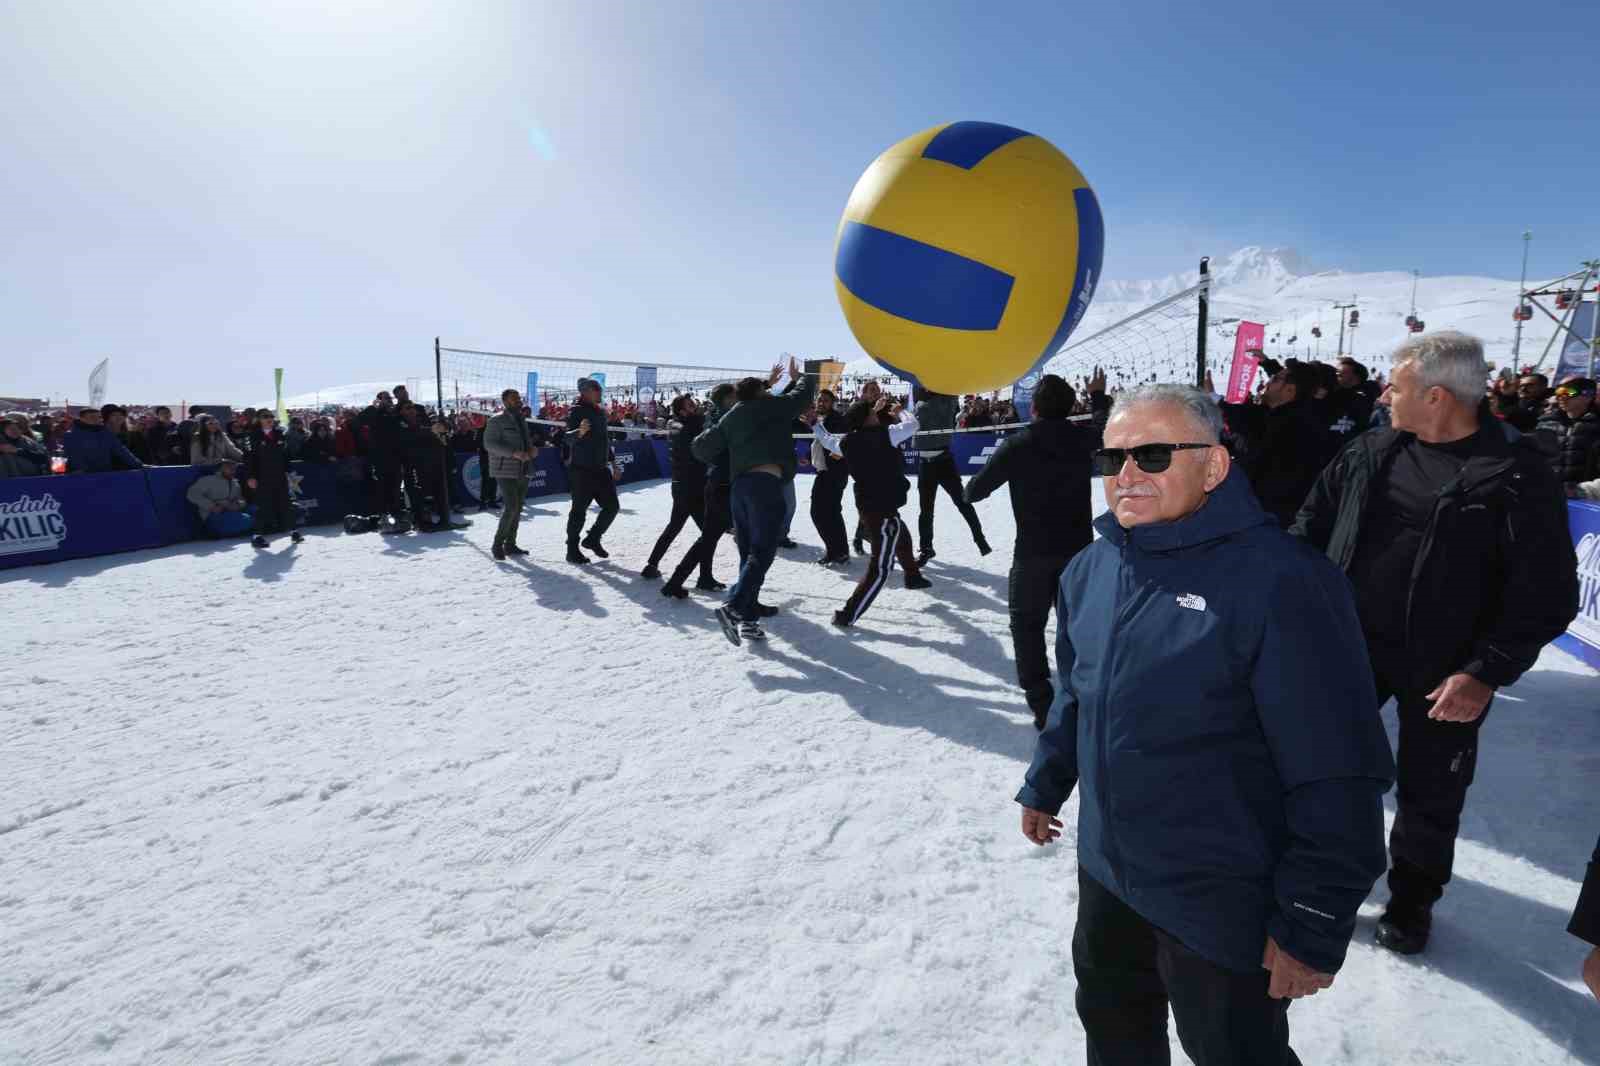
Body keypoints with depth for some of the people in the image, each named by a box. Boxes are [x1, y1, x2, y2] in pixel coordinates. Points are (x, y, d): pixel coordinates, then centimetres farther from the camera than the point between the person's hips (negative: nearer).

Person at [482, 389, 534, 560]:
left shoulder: (522, 420, 16)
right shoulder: (497, 420, -8)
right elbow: (489, 444, -15)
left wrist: (531, 449, 2)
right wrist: (514, 453, -25)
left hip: (523, 471, 8)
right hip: (506, 471, -8)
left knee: (518, 509, 10)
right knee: (511, 507, -15)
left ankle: (510, 544, 19)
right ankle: (498, 544, -3)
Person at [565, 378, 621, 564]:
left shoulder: (600, 412, 14)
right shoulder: (577, 411, -9)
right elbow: (568, 436, -21)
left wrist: (613, 462, 23)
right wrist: (579, 432, -42)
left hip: (601, 468, 8)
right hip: (582, 469, -8)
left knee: (612, 506, 8)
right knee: (579, 509, -2)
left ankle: (592, 539, 24)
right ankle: (572, 550, 8)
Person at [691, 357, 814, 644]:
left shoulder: (730, 418, 20)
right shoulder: (771, 407, 7)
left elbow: (703, 447, 24)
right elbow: (803, 395, 18)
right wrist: (798, 377, 40)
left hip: (739, 486, 7)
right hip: (765, 483, -6)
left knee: (749, 554, 10)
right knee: (762, 553, -11)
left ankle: (748, 619, 9)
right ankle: (733, 607, -26)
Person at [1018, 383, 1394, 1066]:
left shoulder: (1281, 581, -23)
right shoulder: (1089, 569, -1)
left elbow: (1339, 776, -21)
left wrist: (1315, 925, -16)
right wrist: (1045, 786, 20)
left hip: (1223, 908, -6)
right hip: (1106, 873, 6)